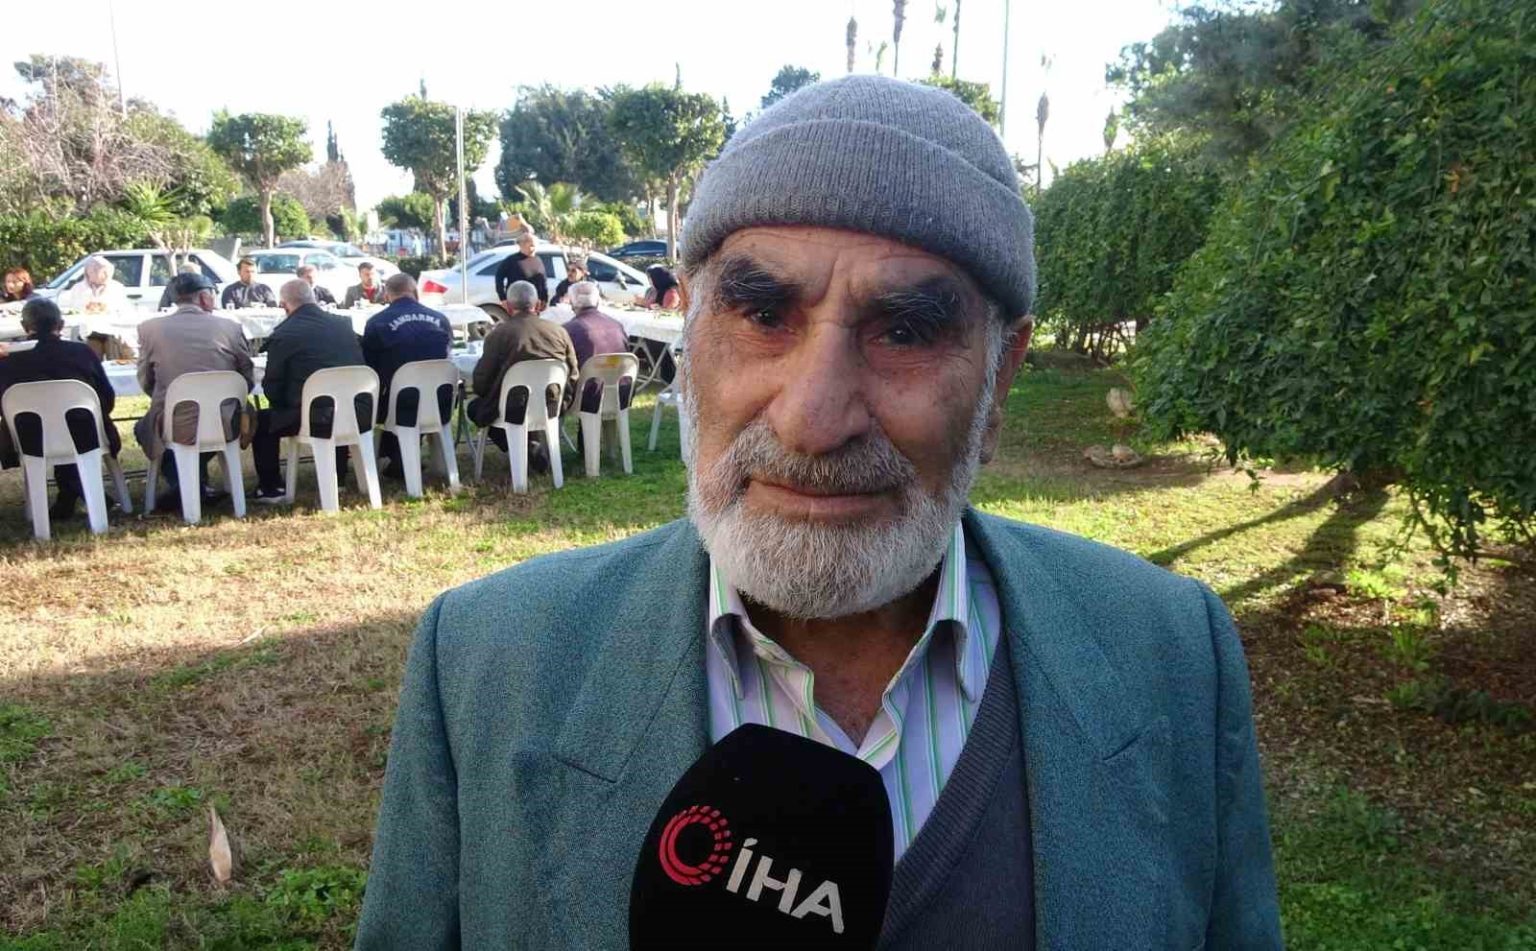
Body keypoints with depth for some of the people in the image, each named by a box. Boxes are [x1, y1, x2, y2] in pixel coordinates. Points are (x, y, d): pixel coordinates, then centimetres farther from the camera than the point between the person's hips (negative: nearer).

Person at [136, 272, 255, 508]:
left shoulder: (150, 328, -2)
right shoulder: (230, 327, -3)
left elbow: (145, 383, 8)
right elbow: (248, 381, 4)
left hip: (174, 429, -1)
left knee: (143, 428, 32)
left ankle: (182, 485, 15)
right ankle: (198, 484, 30)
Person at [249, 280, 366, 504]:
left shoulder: (282, 335, -7)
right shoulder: (344, 325, 7)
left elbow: (271, 389, 0)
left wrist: (283, 402, 21)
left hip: (314, 418, -5)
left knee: (261, 421, 20)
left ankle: (271, 489, 21)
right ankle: (338, 479, 47)